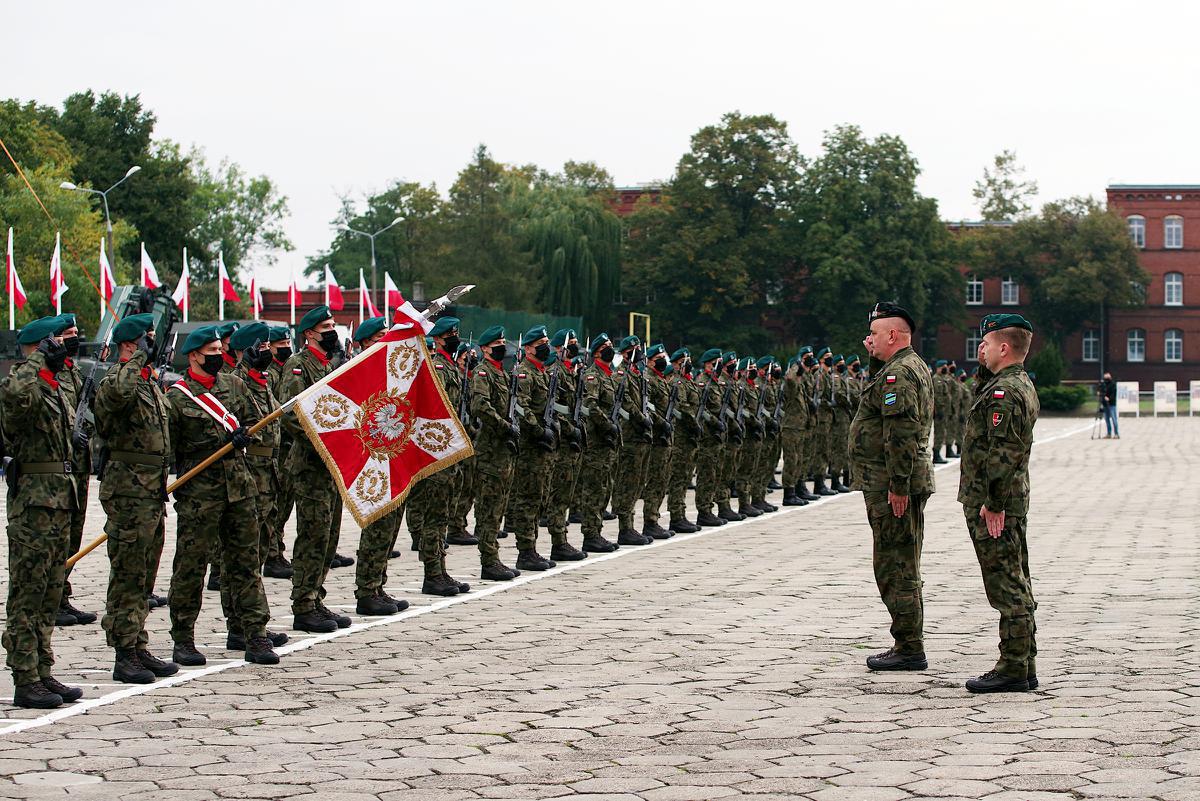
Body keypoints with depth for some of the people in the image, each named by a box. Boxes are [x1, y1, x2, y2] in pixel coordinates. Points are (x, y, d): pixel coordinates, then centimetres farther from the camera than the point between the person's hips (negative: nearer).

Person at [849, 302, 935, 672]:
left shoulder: (899, 372, -16)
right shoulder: (913, 367, 17)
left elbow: (901, 434, -24)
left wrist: (897, 486, -25)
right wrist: (875, 361, 19)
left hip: (891, 488, -11)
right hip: (904, 484, 11)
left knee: (895, 569, -7)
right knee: (901, 569, 15)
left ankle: (909, 649, -5)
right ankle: (908, 645, 20)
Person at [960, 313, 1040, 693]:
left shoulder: (1005, 391, -18)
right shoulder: (1022, 384, 14)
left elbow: (1002, 452, -23)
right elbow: (981, 398, 32)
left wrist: (991, 504, -22)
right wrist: (984, 369, 18)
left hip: (992, 507, -10)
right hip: (1013, 502, 10)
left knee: (1006, 587, -7)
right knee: (1016, 586, 13)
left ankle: (1013, 669, -4)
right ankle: (1024, 667, 19)